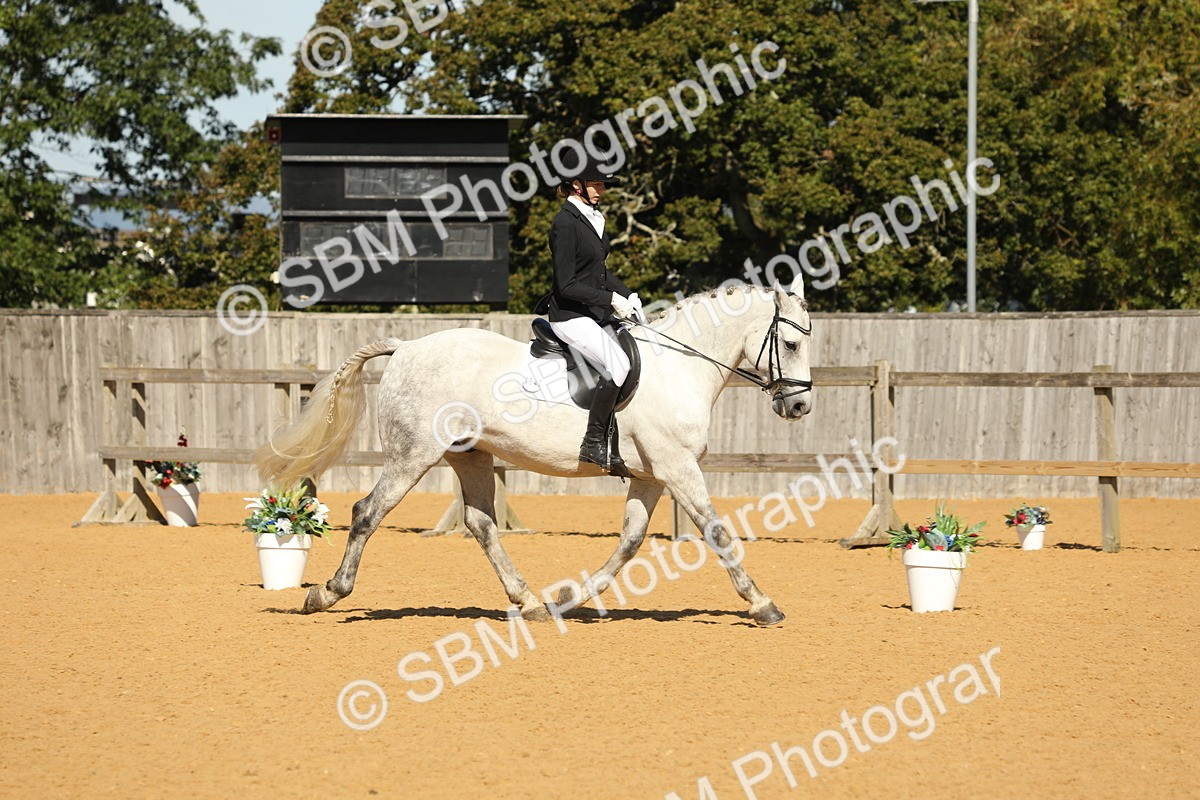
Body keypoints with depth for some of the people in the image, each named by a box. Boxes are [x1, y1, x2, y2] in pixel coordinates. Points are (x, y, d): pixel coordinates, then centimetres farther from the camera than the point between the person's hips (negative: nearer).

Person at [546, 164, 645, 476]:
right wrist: (611, 299, -19)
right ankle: (593, 444, -18)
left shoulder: (593, 218, 14)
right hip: (571, 316, -10)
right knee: (618, 364, -27)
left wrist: (628, 295, 9)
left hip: (596, 313, 10)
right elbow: (567, 285, -18)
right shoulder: (565, 224, -14)